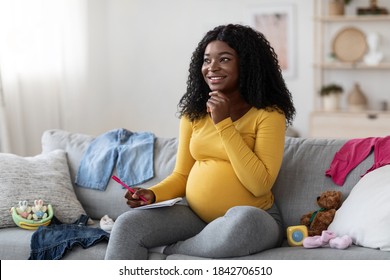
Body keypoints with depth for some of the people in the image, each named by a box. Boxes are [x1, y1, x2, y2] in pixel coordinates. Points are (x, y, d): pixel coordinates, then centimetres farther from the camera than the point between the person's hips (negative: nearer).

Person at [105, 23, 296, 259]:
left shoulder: (268, 115, -7)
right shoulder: (194, 114, 9)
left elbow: (260, 184, -17)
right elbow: (181, 175, 13)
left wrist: (224, 124, -16)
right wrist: (153, 194, -9)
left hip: (254, 219, -4)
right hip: (195, 215, 4)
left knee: (242, 219, -38)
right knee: (127, 225, -18)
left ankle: (167, 249, -13)